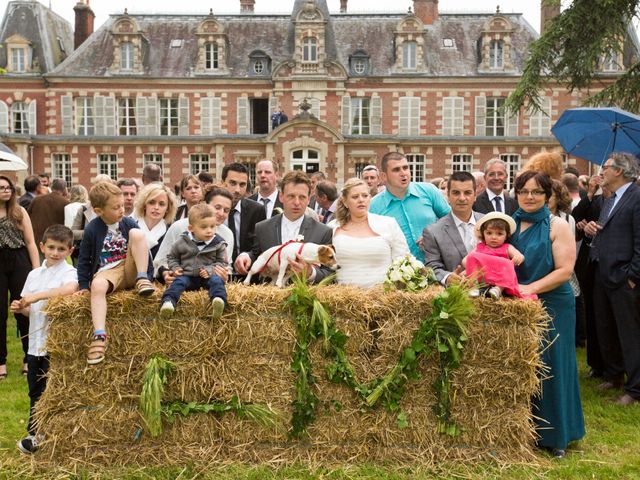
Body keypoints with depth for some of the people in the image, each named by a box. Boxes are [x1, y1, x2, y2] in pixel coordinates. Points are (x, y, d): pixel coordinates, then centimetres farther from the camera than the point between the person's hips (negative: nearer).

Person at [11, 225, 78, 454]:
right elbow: (31, 310, 18)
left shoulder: (68, 272, -9)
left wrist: (37, 296, -28)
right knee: (35, 392, 16)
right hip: (36, 342, 6)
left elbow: (69, 289, -33)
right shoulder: (34, 274, 12)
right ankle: (34, 433, 29)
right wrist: (20, 308, -4)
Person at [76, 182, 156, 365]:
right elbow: (84, 259, 6)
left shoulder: (129, 223, 2)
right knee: (97, 285, -39)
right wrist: (84, 285, 2)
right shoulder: (92, 230, -3)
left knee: (137, 233, -22)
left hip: (130, 270, 1)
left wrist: (148, 276, 5)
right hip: (108, 272, -1)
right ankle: (99, 335, -45)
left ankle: (142, 280, -22)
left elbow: (144, 250, 9)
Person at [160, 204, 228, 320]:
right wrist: (175, 268, -2)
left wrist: (210, 270, -13)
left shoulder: (219, 244, -1)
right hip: (187, 275, 1)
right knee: (178, 282, -26)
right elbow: (172, 257, 17)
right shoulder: (182, 242, 2)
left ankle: (219, 300, -57)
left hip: (207, 276, -1)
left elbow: (222, 262, 5)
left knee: (217, 281, -29)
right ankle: (168, 302, -49)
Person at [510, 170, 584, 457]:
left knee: (549, 368, 4)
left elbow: (565, 270, -13)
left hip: (551, 306, -4)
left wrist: (530, 288, -21)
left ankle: (554, 435, 21)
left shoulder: (557, 226, -5)